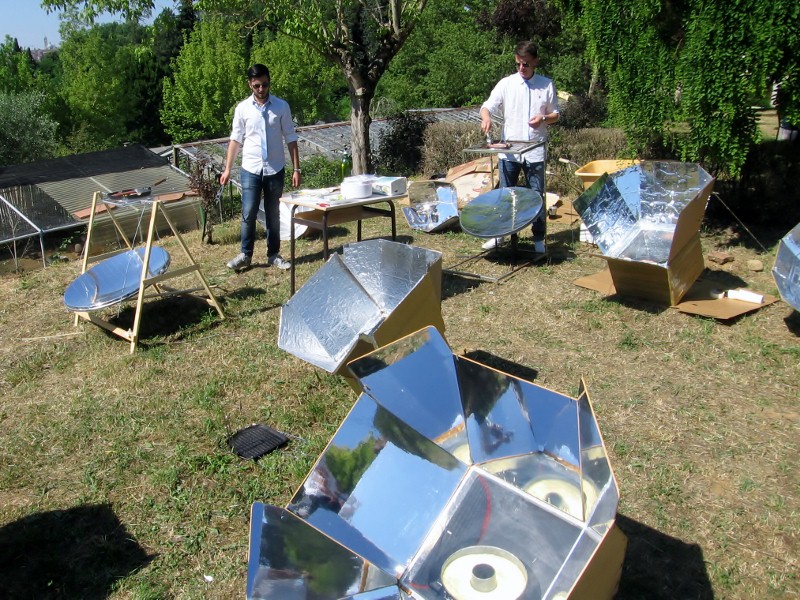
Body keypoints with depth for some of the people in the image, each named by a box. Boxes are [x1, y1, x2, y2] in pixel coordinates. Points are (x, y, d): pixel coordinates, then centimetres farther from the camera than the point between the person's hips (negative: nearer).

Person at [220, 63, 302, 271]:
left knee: (273, 215, 8)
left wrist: (296, 169, -4)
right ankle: (245, 255, 12)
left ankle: (274, 255, 19)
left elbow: (290, 139, 1)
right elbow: (235, 139, 5)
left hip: (275, 170, 0)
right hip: (251, 170, 0)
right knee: (248, 214, -1)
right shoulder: (242, 108, 0)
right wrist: (227, 169, 2)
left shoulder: (281, 106, -1)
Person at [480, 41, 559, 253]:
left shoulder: (546, 85, 4)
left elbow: (556, 115, 9)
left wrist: (544, 118, -13)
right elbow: (487, 106, -2)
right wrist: (486, 117, -25)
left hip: (535, 150, 0)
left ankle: (539, 238, 16)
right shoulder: (506, 84, 2)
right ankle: (499, 233, 20)